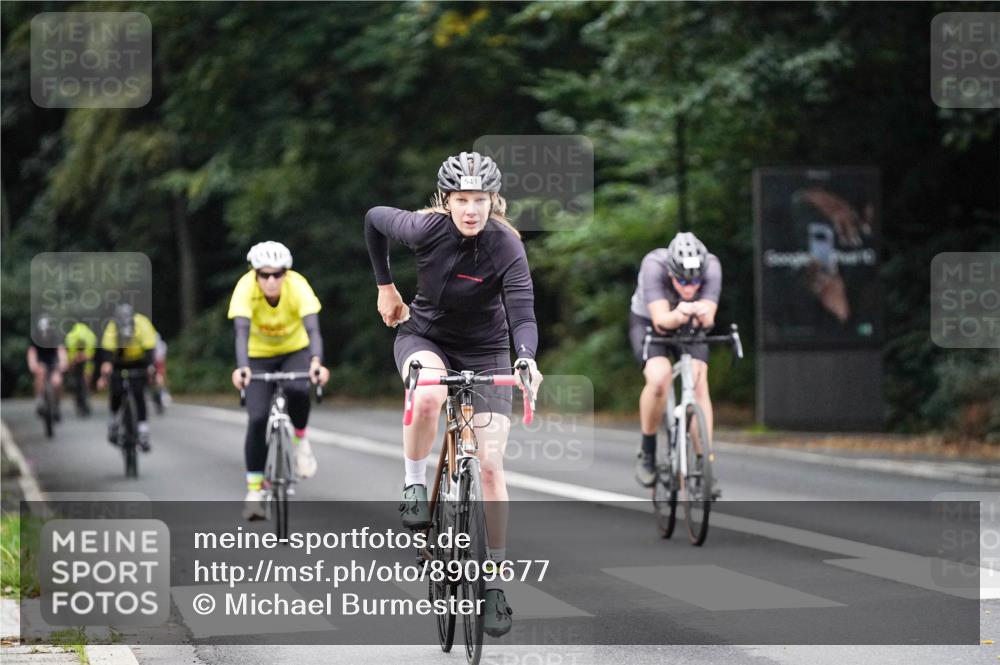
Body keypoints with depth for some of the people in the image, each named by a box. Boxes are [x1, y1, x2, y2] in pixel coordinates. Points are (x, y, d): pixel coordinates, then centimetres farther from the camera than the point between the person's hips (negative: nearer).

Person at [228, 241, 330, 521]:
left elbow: (312, 329, -38)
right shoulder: (246, 288, -28)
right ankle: (254, 490, -4)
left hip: (295, 351, 0)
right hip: (259, 356, 0)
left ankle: (300, 440, -3)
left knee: (298, 390, -32)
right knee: (257, 419, -14)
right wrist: (241, 367, -57)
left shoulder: (298, 286, -28)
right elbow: (242, 332, -40)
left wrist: (317, 362, -57)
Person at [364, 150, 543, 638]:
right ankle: (413, 486, -11)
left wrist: (527, 359, -52)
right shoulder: (425, 229, -20)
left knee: (491, 463, -10)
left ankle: (494, 582, 1)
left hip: (485, 350, 0)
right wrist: (385, 286, 5)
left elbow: (523, 315, -32)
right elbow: (374, 219, 0)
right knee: (428, 397, -37)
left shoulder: (506, 247, -24)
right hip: (424, 335, 0)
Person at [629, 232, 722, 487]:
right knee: (659, 378, -28)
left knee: (699, 384, -21)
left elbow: (708, 320, -36)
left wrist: (703, 314, -59)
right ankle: (647, 453, -7)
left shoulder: (712, 267, -30)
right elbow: (661, 320, -41)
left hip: (690, 328, 2)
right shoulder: (654, 265, -36)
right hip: (648, 323, -2)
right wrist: (677, 316, -63)